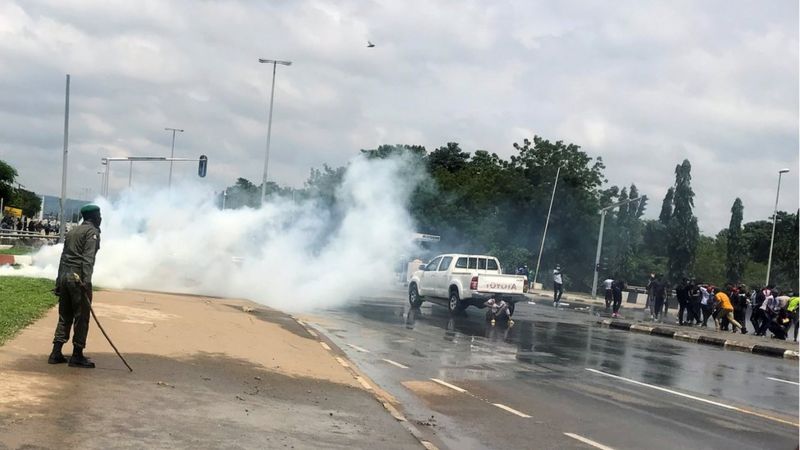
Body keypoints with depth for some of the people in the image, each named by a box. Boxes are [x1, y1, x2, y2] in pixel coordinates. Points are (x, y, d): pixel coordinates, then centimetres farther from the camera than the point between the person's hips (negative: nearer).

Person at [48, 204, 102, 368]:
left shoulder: (72, 231, 20)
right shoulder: (92, 231, -4)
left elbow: (64, 256, 20)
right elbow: (88, 257, -17)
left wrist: (59, 280, 22)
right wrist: (86, 280, -24)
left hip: (64, 275, 8)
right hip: (78, 277, -8)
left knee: (65, 316, 12)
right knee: (81, 317, -3)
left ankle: (56, 353, 10)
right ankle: (77, 356, -2)